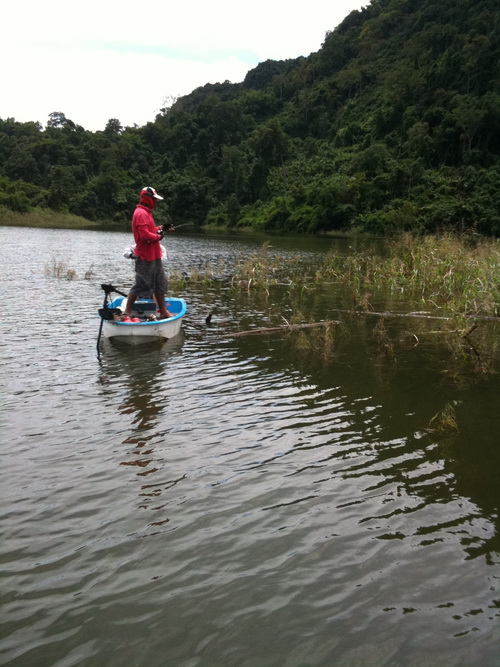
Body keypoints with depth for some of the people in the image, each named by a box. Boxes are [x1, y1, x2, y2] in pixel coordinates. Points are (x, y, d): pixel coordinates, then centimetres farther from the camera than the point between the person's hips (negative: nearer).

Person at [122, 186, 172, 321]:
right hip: (145, 257, -10)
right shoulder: (141, 213, -16)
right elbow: (145, 235, -25)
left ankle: (163, 312, 20)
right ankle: (127, 312, 4)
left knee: (160, 284, 13)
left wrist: (158, 229, 7)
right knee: (141, 285, -5)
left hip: (154, 256, 10)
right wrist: (158, 236, -12)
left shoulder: (146, 212, 17)